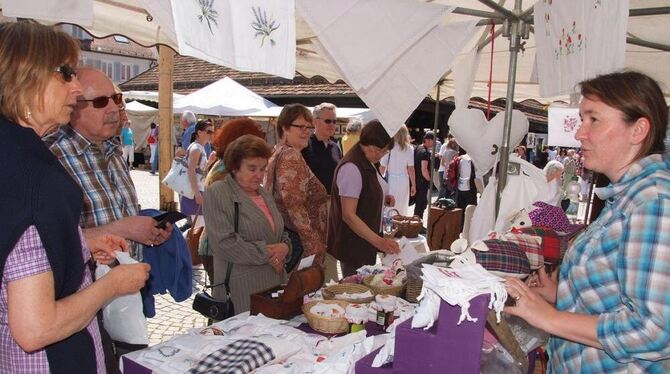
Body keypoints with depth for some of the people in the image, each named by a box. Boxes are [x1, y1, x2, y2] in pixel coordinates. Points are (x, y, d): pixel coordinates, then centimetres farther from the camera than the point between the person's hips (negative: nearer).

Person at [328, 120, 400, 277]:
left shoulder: (368, 164, 8)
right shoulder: (352, 168, -22)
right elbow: (348, 215, -26)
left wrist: (383, 199, 4)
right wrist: (379, 241, -31)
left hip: (366, 243, 10)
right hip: (353, 246, -9)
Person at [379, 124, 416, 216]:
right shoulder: (409, 148, -2)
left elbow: (382, 168, -7)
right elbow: (411, 169, -2)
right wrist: (413, 185, 6)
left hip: (391, 180, -2)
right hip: (403, 181, 2)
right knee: (403, 207, 13)